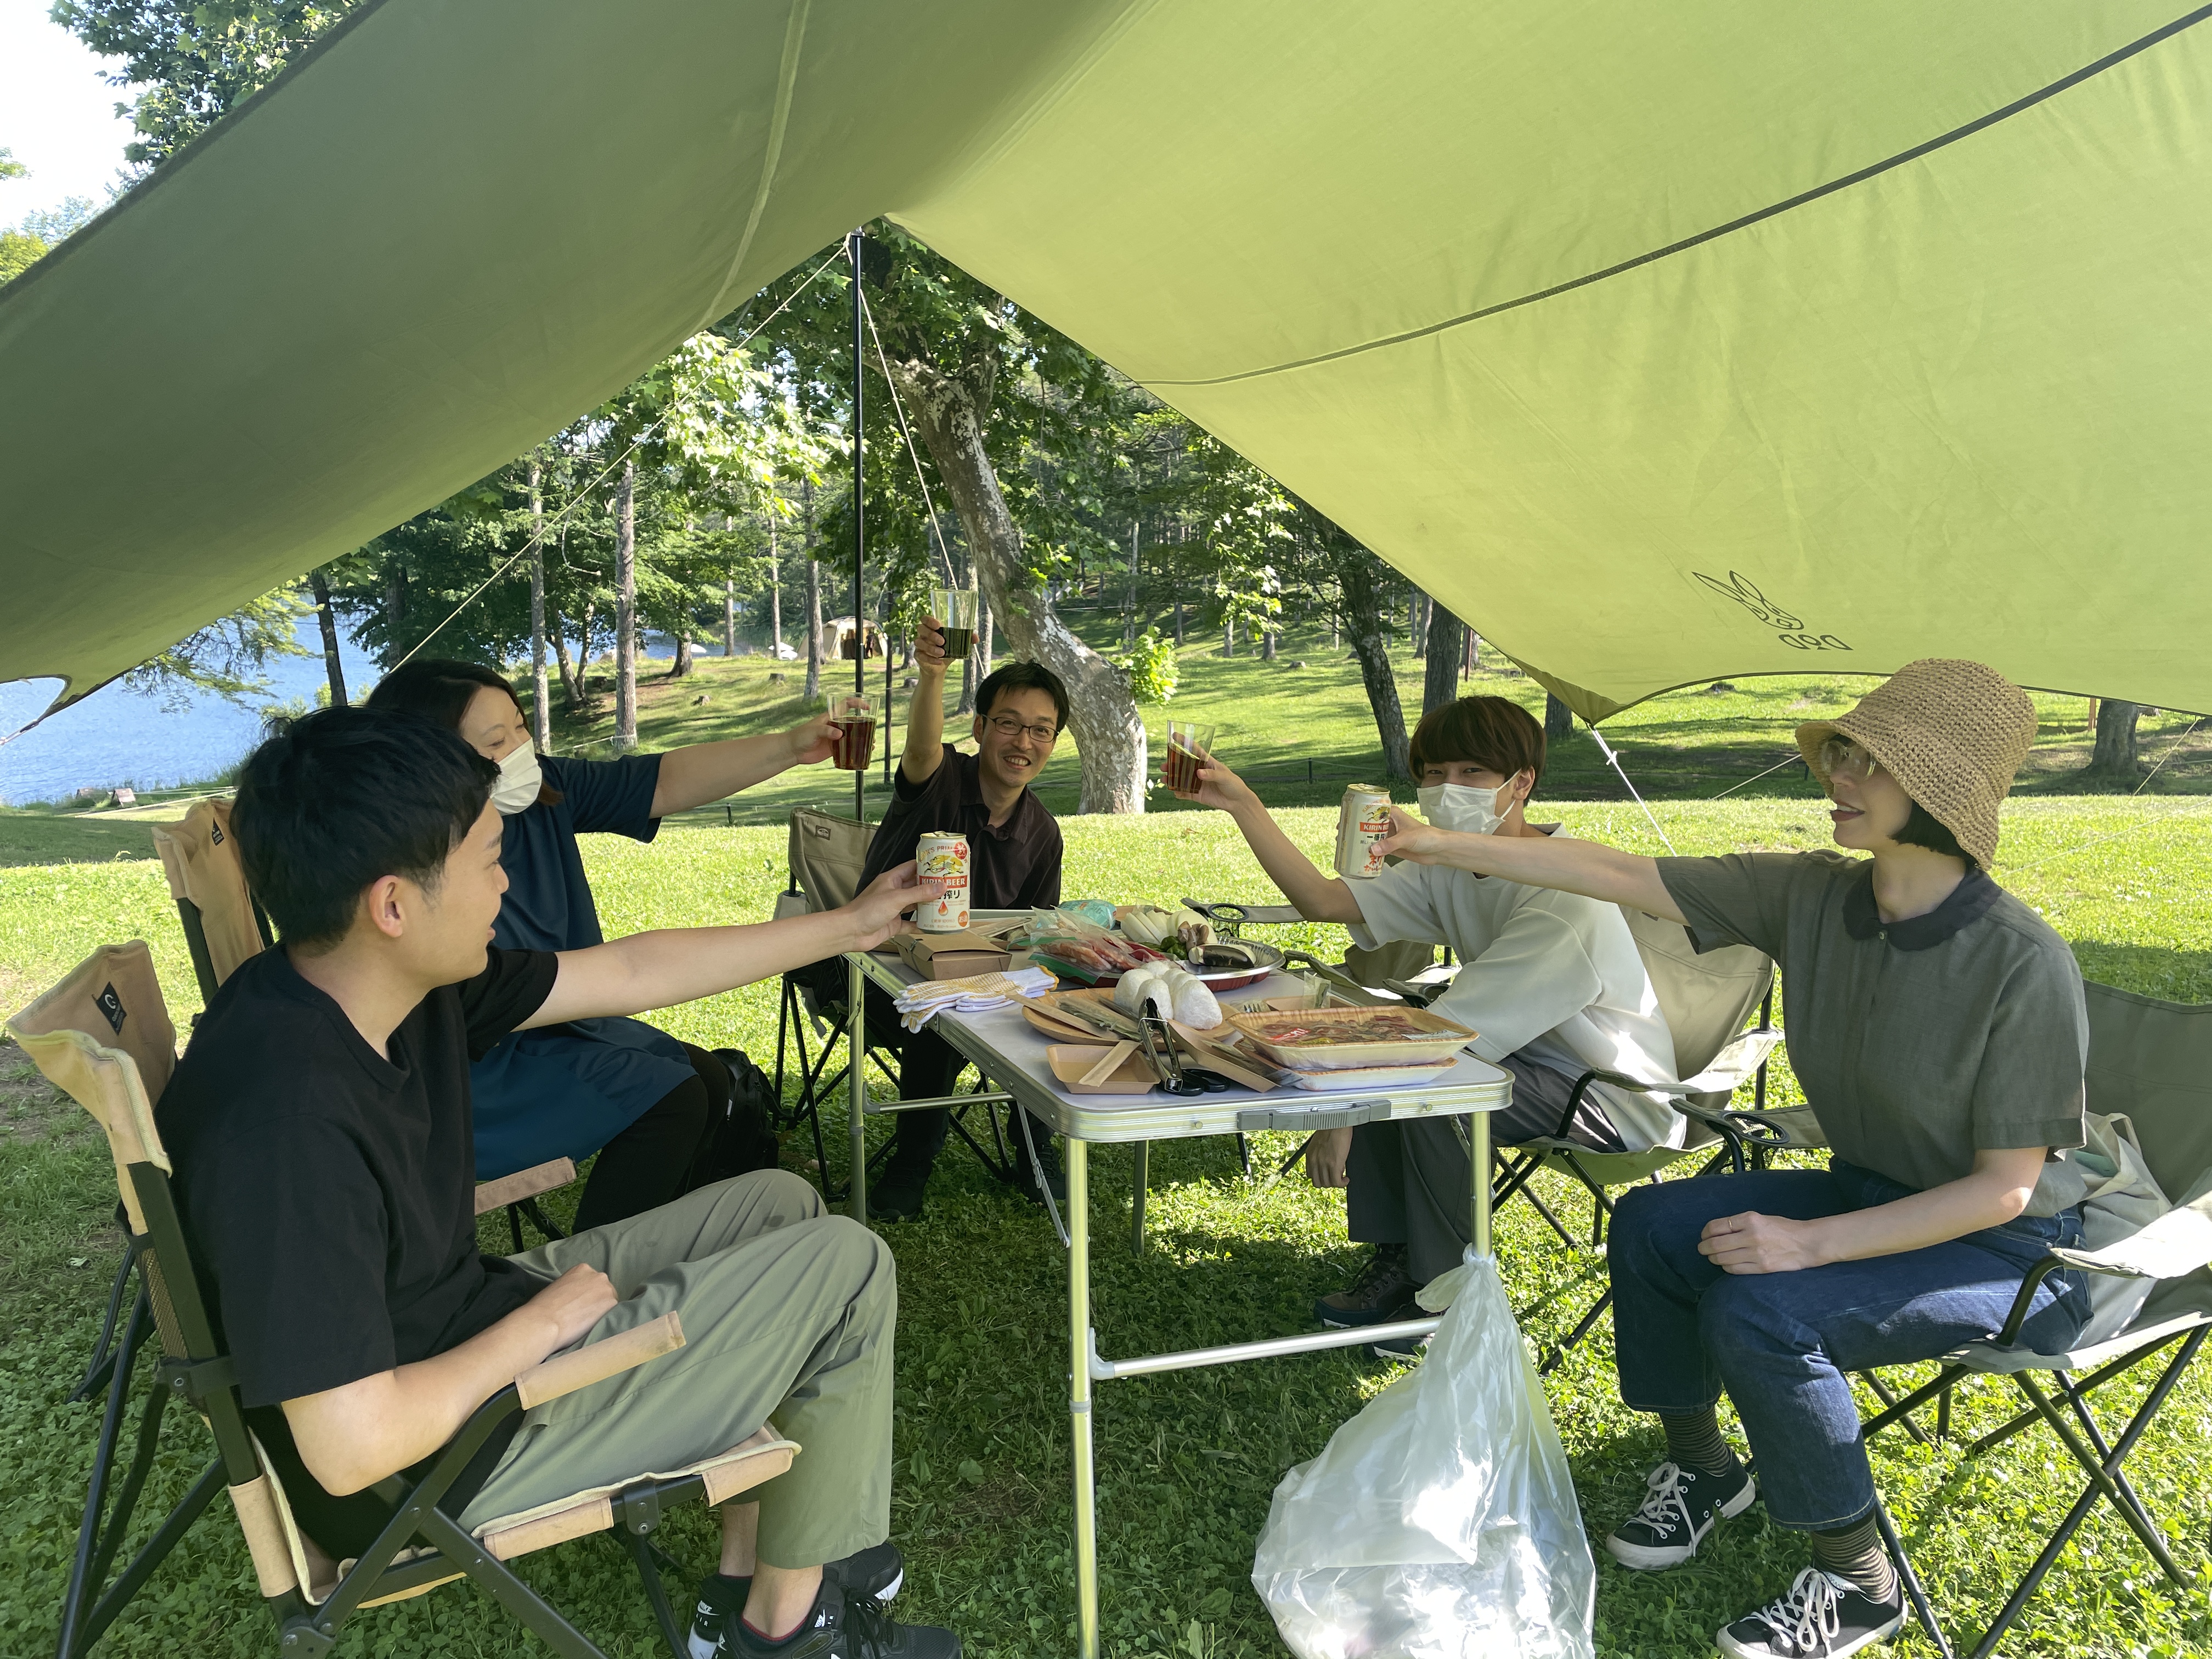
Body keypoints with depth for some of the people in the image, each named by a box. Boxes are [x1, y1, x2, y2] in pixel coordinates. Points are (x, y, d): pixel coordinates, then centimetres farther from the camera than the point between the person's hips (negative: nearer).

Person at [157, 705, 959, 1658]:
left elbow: (632, 972, 5)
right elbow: (353, 1449, -33)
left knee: (777, 1205, 15)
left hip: (469, 1326, 9)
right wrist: (541, 1321, -17)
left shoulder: (417, 987, -7)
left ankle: (745, 1579, 22)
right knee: (847, 1267, -7)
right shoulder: (286, 1122, -34)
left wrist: (851, 926, 11)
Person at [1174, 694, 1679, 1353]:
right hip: (1538, 1057, 9)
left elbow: (1451, 1032, -31)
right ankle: (1398, 1257, 6)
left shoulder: (1567, 896, -29)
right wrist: (1243, 805, -10)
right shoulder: (1452, 867, 0)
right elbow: (1322, 899, -3)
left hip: (1618, 1098, -9)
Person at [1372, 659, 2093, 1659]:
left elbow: (2004, 1187, -22)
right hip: (1870, 1194, 7)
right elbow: (1620, 876, -8)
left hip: (2010, 1249, -7)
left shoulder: (2022, 964, -28)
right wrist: (1443, 848, -10)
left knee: (1757, 1311, -26)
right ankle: (1701, 1466, 20)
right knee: (1651, 1225, -4)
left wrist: (1812, 1243, -29)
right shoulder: (1811, 897, -11)